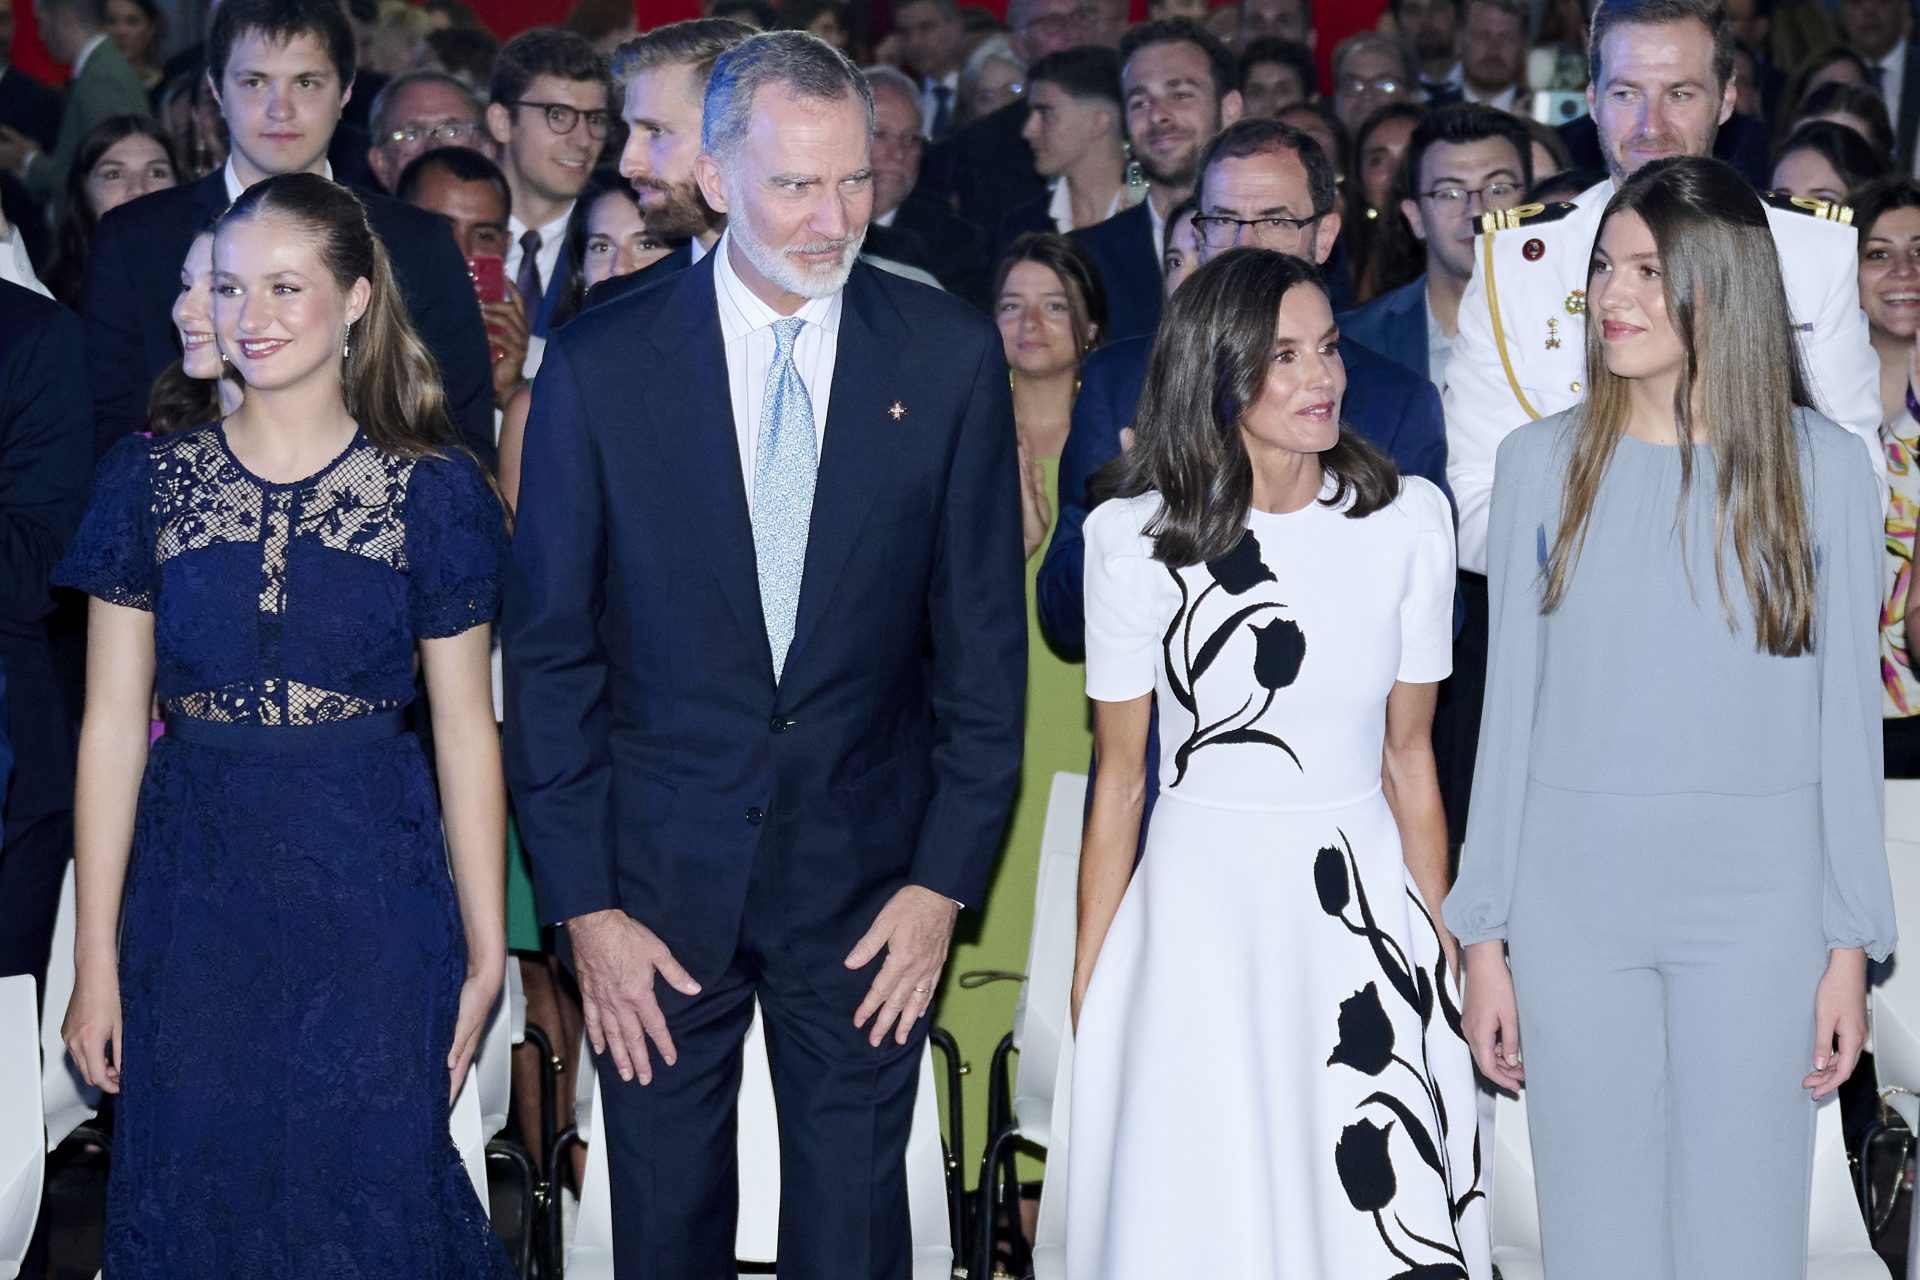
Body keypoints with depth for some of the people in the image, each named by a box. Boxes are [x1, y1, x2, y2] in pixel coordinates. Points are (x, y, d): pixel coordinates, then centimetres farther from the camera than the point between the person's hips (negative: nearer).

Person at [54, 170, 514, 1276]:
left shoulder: (434, 491, -1)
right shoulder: (151, 481, 2)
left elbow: (466, 730, 1)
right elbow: (113, 726, 2)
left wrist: (487, 950, 0)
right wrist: (96, 956, -1)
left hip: (372, 895, -1)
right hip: (195, 894, 1)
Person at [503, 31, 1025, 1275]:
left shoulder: (951, 355, -4)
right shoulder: (601, 364, -6)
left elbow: (983, 637, 0)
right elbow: (550, 652, -2)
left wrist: (946, 878, -4)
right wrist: (582, 903, -6)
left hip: (866, 874, 0)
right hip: (659, 876, 0)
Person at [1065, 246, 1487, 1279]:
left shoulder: (1407, 518, 0)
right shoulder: (1135, 537, -5)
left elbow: (1408, 759, 7)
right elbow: (1118, 777, 1)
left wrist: (1438, 946, 6)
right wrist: (1088, 990, 1)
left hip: (1365, 911, 2)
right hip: (1200, 914, -1)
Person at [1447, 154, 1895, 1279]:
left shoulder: (1823, 470, -1)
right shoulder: (1545, 464, 3)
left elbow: (1848, 716, 2)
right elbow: (1510, 711, 5)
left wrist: (1852, 944, -1)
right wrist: (1484, 937, 3)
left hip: (1757, 902, -1)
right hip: (1574, 900, 1)